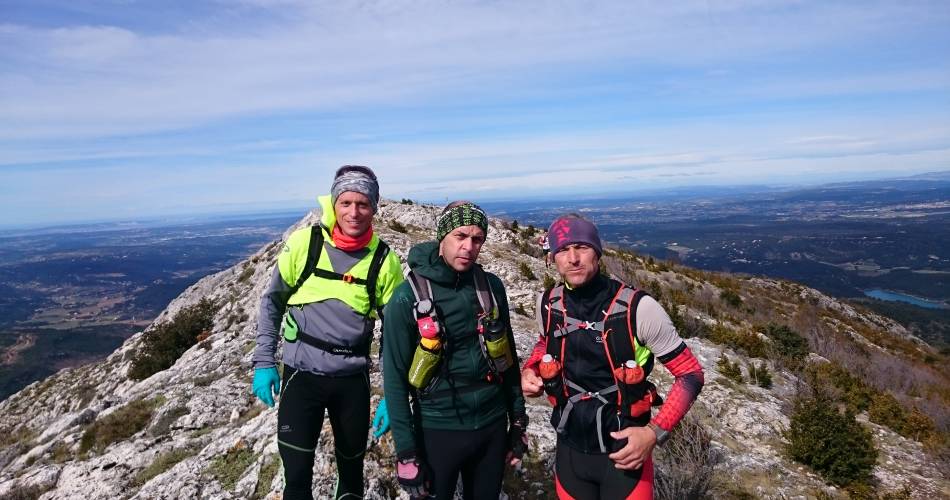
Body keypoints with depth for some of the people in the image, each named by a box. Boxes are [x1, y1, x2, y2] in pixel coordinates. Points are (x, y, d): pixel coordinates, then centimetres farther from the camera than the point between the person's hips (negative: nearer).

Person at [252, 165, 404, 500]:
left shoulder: (384, 260, -8)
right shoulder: (303, 243, -9)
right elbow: (272, 301, 4)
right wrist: (263, 362, 0)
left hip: (353, 379, 1)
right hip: (301, 374, -1)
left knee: (352, 466, 17)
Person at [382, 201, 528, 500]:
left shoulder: (491, 287, -2)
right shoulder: (409, 297, -14)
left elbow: (508, 357, 7)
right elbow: (395, 379, -11)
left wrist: (518, 421, 8)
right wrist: (406, 452, -11)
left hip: (493, 425, 4)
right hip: (438, 431, -3)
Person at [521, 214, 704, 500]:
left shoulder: (638, 308, -20)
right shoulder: (548, 304, -7)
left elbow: (690, 374, -10)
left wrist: (655, 432, -20)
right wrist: (529, 371, -3)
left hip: (625, 452, -3)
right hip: (570, 451, 4)